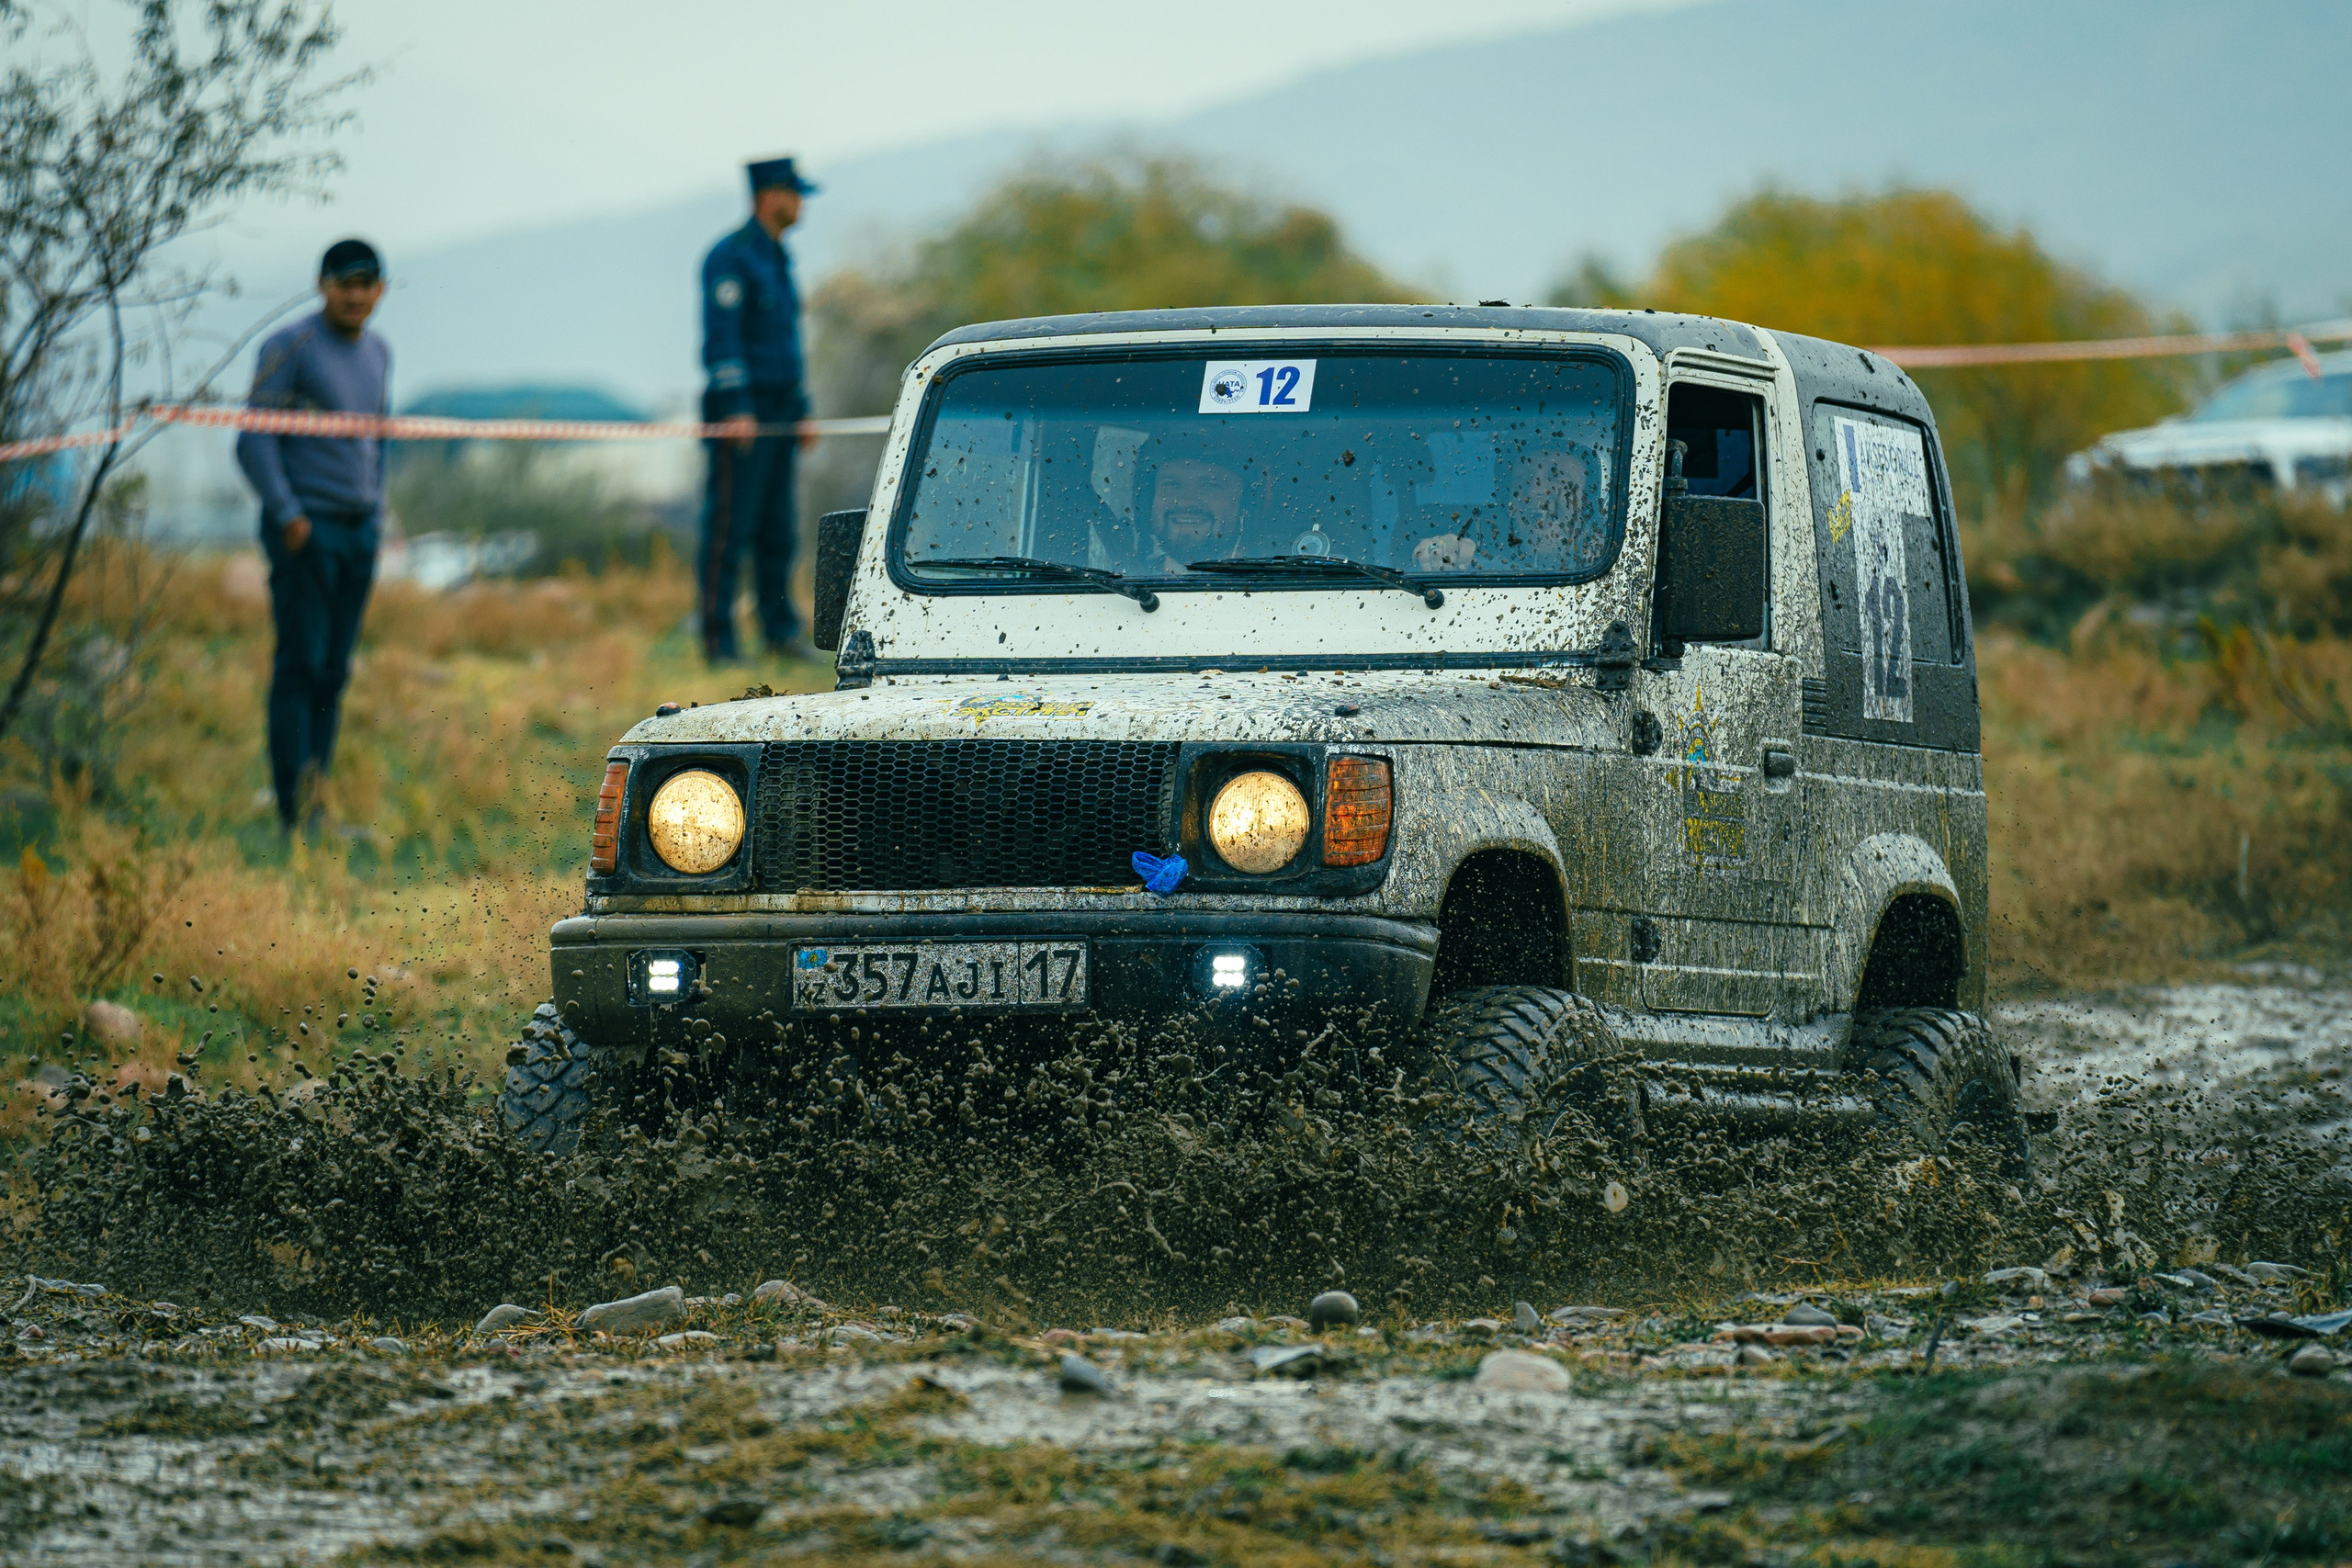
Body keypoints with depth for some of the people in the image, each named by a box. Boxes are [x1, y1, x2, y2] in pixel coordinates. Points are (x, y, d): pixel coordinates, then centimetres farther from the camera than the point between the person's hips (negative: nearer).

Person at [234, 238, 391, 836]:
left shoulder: (377, 353, 14)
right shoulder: (288, 348, -8)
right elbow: (255, 441, -11)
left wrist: (376, 516, 16)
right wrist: (287, 516, -19)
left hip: (359, 533, 7)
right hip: (304, 532, -7)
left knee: (335, 671, 5)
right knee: (301, 665, -11)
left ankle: (314, 805, 7)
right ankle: (294, 809, -13)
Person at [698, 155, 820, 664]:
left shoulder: (776, 259, 19)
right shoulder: (729, 257, -10)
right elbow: (721, 337, -18)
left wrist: (800, 411, 22)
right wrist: (736, 409, -25)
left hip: (776, 414, 9)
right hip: (740, 414, -9)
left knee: (777, 530, 10)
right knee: (729, 527, -8)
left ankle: (780, 632, 15)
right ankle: (718, 641, -7)